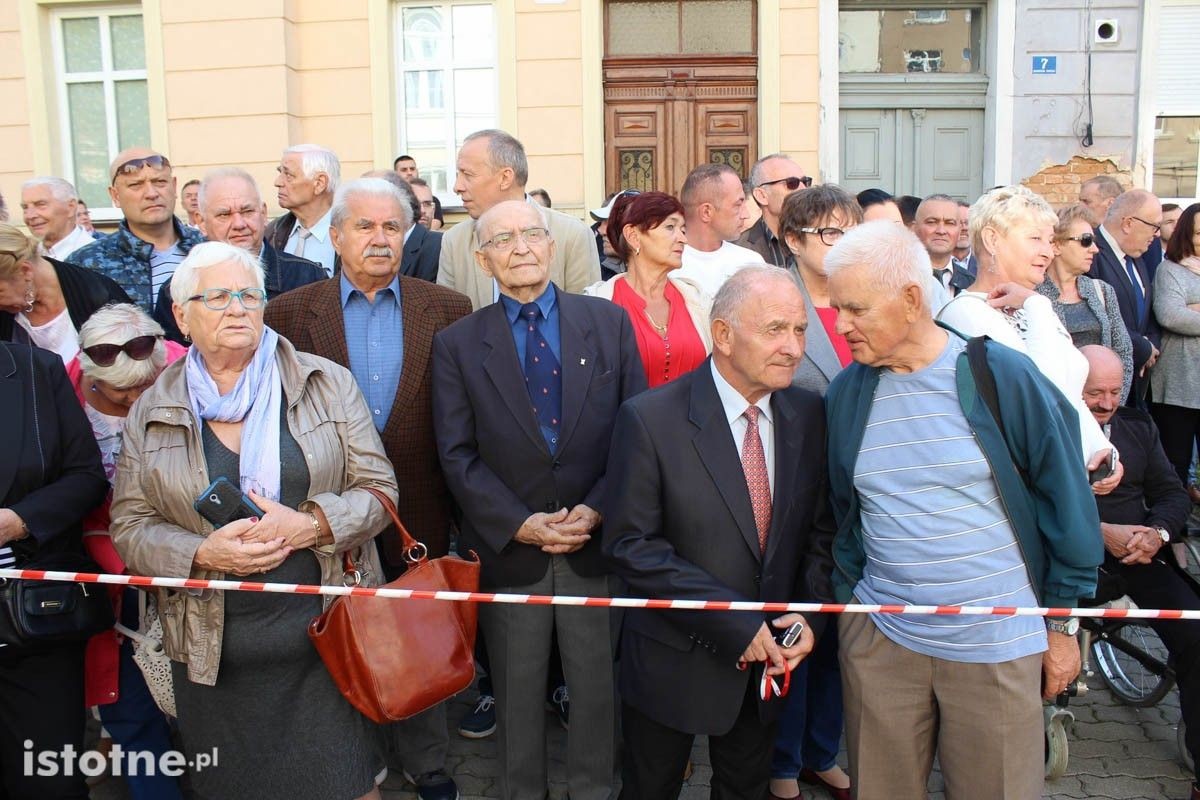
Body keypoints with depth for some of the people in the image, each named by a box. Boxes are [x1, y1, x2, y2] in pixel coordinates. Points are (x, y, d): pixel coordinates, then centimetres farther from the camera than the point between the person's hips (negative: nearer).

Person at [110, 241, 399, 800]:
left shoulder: (328, 384, 0)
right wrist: (203, 553, -15)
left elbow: (378, 488, -1)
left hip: (326, 632, -1)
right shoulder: (153, 412, 4)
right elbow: (129, 525, 4)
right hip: (213, 647, 2)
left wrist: (310, 525, -18)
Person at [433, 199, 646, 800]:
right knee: (517, 695, 14)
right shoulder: (457, 344, 0)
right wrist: (518, 523, -14)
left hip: (596, 542, 1)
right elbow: (458, 455, -4)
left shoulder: (609, 322, 2)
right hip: (509, 549, 0)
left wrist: (598, 509, -11)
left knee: (599, 686, 14)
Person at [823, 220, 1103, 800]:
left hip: (998, 645, -2)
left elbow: (1066, 501, -3)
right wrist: (846, 600, 8)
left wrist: (1062, 624, 1)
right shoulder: (845, 394, 0)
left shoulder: (1003, 377, -10)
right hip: (878, 642, 3)